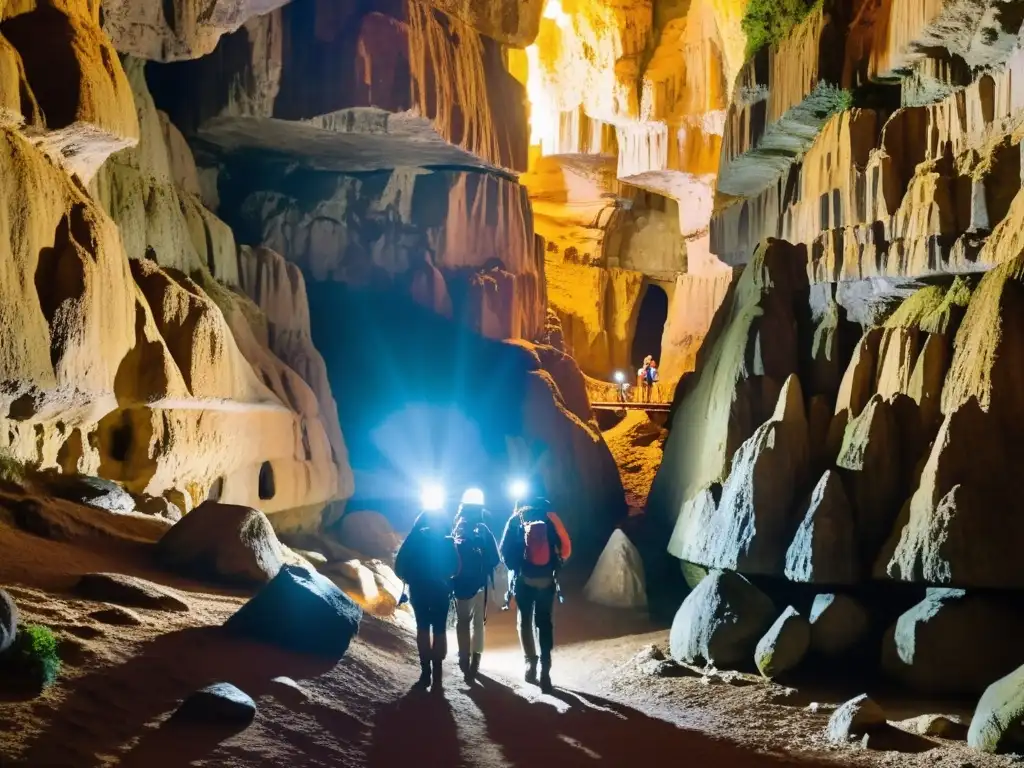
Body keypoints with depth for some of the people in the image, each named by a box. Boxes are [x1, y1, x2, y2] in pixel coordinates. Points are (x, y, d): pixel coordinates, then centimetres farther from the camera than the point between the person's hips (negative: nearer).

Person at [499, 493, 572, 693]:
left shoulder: (517, 519, 2)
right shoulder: (550, 518, 3)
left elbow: (505, 550, -1)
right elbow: (565, 547, 0)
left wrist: (513, 568, 15)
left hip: (523, 578, -1)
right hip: (546, 579, 1)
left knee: (525, 621, 14)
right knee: (545, 623, 6)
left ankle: (530, 662, 3)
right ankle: (545, 669, -1)